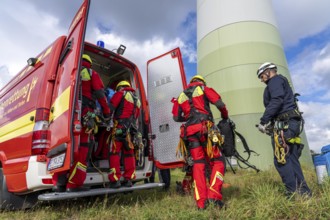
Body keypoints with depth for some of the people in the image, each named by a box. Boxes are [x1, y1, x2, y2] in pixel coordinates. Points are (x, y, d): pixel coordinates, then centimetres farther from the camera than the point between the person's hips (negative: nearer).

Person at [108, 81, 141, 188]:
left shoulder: (121, 93, 6)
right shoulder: (137, 100, 26)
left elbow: (110, 108, -6)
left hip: (120, 127, -6)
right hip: (131, 130, 7)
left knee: (115, 152, -3)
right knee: (129, 153, 10)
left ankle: (115, 180, -6)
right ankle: (128, 179, 12)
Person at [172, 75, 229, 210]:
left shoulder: (181, 96, 24)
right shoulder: (204, 89, 12)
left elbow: (176, 117, 18)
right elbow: (219, 103, -1)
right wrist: (225, 116, 17)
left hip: (190, 132, 4)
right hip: (205, 129, -4)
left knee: (198, 165, 7)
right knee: (217, 162, 4)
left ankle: (201, 202, 2)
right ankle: (213, 195, -12)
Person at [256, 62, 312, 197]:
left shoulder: (275, 80, 0)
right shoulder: (283, 82, 30)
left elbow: (276, 101, -17)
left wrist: (263, 121, -18)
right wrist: (270, 123, 18)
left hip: (283, 124, -10)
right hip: (292, 123, 10)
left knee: (281, 160, -9)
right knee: (292, 159, 10)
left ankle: (295, 193, -7)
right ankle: (304, 192, 12)